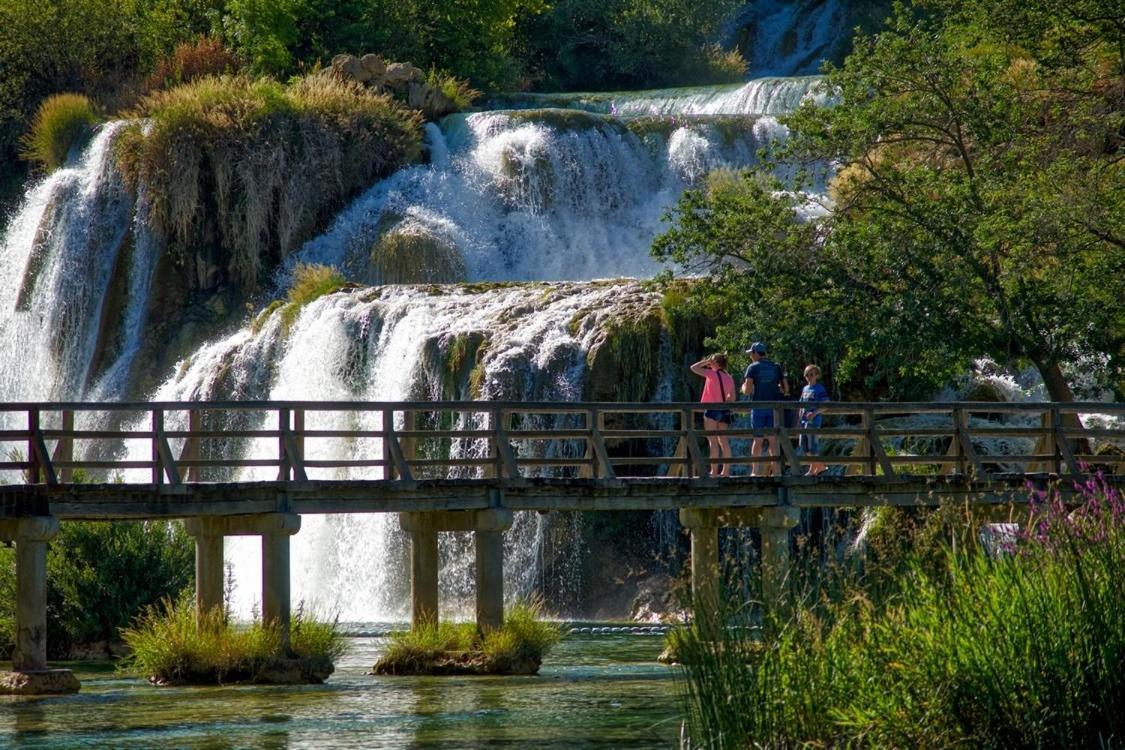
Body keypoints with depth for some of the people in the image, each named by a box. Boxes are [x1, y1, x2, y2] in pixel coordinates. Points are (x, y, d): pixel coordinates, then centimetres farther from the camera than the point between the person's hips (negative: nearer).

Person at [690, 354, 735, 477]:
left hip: (712, 408, -6)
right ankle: (726, 470, 8)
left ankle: (714, 471, -10)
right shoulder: (729, 378, 10)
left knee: (713, 441, -6)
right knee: (724, 441, 9)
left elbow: (694, 368, -5)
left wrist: (706, 361, 6)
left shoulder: (713, 374, -9)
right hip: (724, 411, 6)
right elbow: (732, 397, 14)